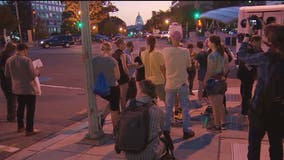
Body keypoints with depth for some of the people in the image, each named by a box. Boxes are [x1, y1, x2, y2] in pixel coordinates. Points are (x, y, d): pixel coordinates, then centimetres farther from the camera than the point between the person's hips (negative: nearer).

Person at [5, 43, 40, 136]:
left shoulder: (9, 60, 0)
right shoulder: (27, 60, -20)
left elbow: (7, 75, 9)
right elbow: (32, 75, -19)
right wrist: (37, 71, 1)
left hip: (16, 89, 7)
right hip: (28, 89, -7)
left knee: (20, 107, 22)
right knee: (30, 109, 5)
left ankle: (20, 127, 33)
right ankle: (29, 130, 10)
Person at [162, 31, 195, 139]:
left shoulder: (165, 51, -9)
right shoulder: (185, 51, -12)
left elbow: (163, 65, 3)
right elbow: (188, 65, -1)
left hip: (170, 84, 2)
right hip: (182, 84, -1)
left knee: (168, 108, 14)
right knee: (185, 108, 10)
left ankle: (166, 130, 24)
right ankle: (186, 131, 17)